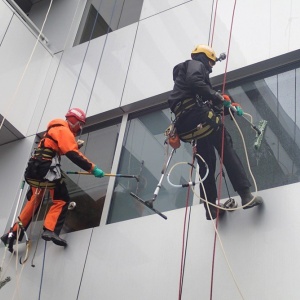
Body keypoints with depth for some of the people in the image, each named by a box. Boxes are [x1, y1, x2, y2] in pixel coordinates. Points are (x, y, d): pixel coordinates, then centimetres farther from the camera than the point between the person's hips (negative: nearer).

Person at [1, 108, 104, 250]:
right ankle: (50, 231, -22)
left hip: (35, 169, 10)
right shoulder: (64, 130, -7)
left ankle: (13, 233, 19)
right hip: (47, 169, -10)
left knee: (34, 202, 16)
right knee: (62, 200, -7)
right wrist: (93, 168, -19)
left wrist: (76, 145, 17)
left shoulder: (56, 129, 25)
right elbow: (73, 155, -19)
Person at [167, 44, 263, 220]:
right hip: (196, 116, -9)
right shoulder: (196, 65, 8)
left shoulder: (189, 71, 36)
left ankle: (210, 207, 9)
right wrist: (218, 97, -12)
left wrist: (229, 108, 22)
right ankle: (246, 196, -18)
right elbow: (195, 83, -19)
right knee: (227, 149, -10)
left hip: (185, 122, 9)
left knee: (206, 162, 11)